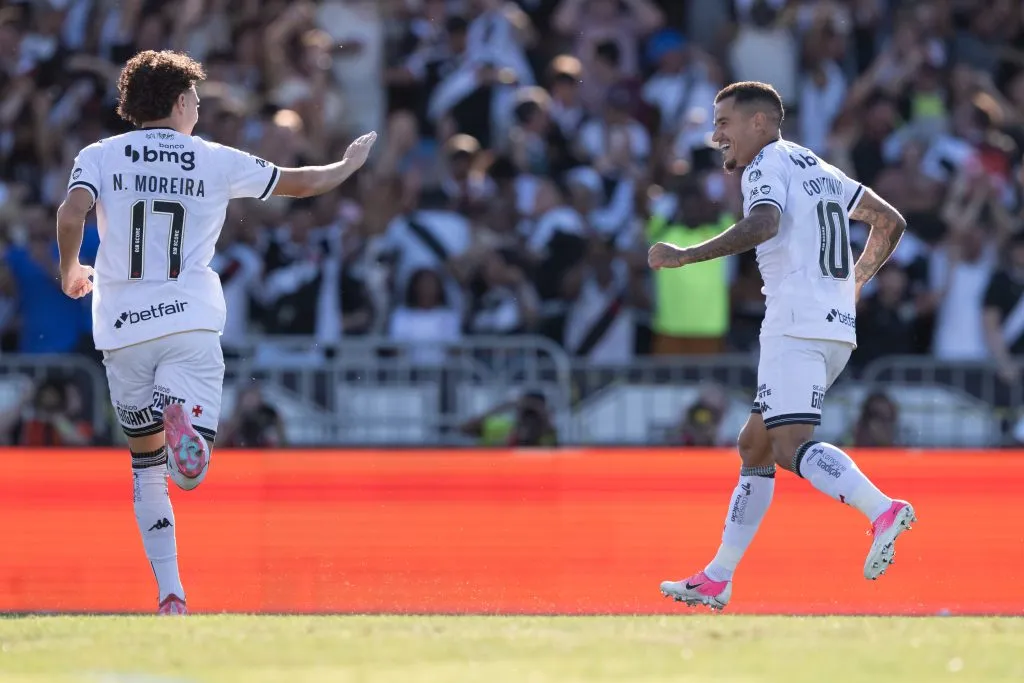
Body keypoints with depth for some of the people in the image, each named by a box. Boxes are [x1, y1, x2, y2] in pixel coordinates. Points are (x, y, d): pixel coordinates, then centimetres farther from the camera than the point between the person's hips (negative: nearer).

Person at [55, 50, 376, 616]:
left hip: (123, 329, 2)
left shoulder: (100, 156, 5)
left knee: (146, 463, 16)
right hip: (191, 325, -2)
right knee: (189, 469, -9)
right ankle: (181, 413, -44)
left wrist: (70, 271, 6)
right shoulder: (216, 161, 7)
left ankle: (170, 594, 9)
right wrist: (349, 164, 36)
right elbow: (302, 183, 16)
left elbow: (71, 213, -13)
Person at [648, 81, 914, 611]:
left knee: (791, 447, -19)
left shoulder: (767, 167, -3)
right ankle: (716, 580, 14)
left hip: (797, 325, -9)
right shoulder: (818, 170, 24)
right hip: (836, 326, 9)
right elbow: (890, 222, 29)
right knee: (755, 445, 13)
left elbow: (763, 224, -24)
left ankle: (882, 511, -39)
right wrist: (853, 284, 40)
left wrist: (685, 256, -23)